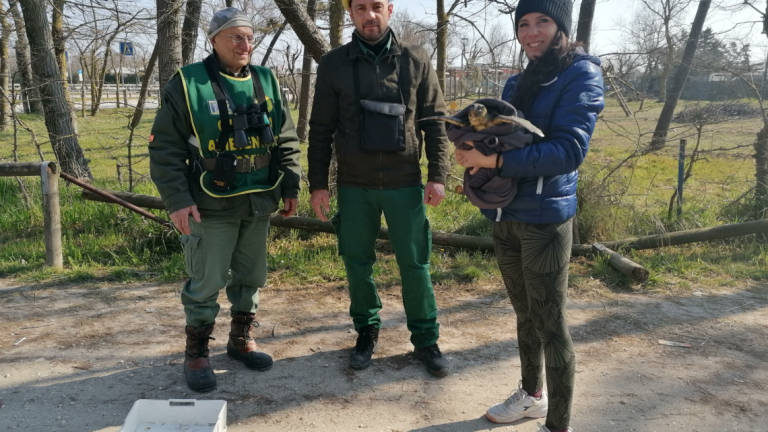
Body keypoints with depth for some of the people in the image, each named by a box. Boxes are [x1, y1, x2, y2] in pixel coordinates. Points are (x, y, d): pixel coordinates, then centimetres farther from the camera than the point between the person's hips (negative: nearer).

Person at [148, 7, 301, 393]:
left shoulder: (266, 82, 8)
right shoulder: (188, 84, -7)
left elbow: (286, 141, 12)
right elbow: (165, 147, -9)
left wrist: (290, 187, 7)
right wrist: (177, 200, -15)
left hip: (258, 203, 5)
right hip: (211, 206, -5)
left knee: (251, 276, 15)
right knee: (206, 282, 1)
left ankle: (241, 339, 33)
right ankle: (196, 353, 18)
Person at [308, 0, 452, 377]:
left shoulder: (416, 61, 1)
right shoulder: (333, 64, 2)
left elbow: (434, 121, 3)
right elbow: (321, 130, 4)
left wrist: (438, 175, -4)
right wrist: (317, 184, 1)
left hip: (405, 183, 0)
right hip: (354, 186, 1)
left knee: (415, 264, 4)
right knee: (357, 262, 9)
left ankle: (425, 339, 20)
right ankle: (366, 332, 28)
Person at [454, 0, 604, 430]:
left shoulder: (581, 73, -8)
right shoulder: (517, 83, 14)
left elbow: (571, 148, -19)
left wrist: (496, 160, -26)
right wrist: (478, 149, -4)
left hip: (545, 218, -7)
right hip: (506, 216, 7)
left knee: (550, 323, 1)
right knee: (525, 314, 19)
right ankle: (532, 395, 38)